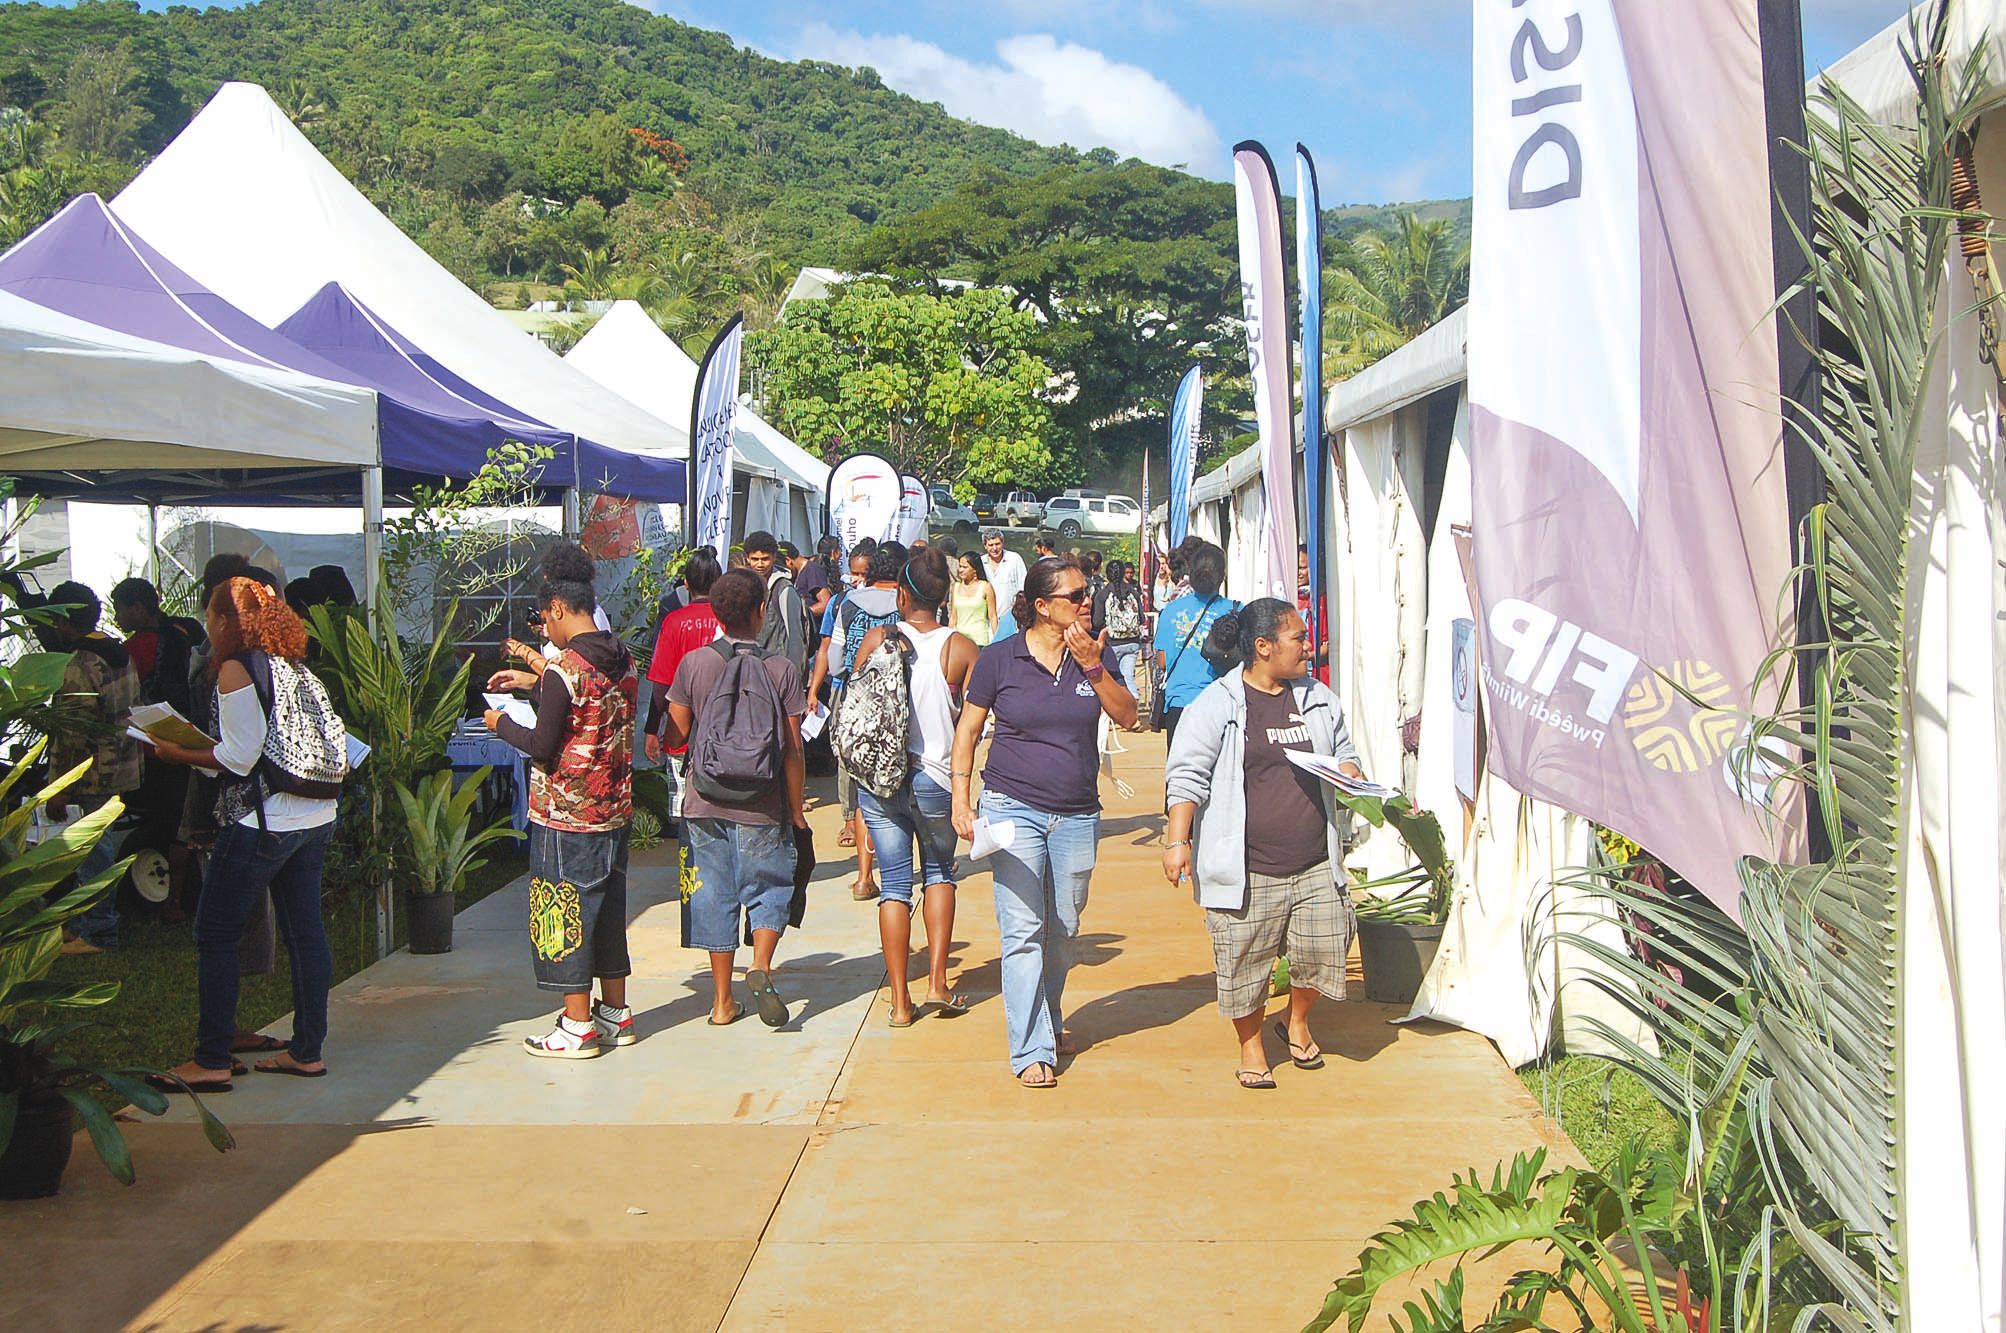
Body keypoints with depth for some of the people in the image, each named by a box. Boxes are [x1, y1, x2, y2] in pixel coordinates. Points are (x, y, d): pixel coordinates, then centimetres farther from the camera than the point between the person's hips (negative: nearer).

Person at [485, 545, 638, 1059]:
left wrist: (502, 723, 1)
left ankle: (577, 1027, 10)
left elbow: (543, 747, -16)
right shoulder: (623, 659, 4)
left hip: (566, 813, -8)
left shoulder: (565, 670, -19)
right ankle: (615, 1014, 26)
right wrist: (535, 682, 23)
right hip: (614, 807, 8)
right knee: (607, 907, 16)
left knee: (565, 911, 3)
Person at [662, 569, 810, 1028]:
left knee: (715, 897, 11)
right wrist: (797, 814, 3)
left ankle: (722, 1000, 16)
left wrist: (658, 741, 24)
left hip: (706, 805, 2)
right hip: (763, 808, -1)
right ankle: (761, 966, -11)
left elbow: (675, 736, 0)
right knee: (769, 891, 13)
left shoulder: (694, 663, -4)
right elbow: (792, 752, -6)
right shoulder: (781, 669, -7)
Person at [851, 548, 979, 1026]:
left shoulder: (876, 640, -3)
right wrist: (960, 782, 9)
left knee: (894, 884, 8)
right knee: (939, 871, 22)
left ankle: (900, 1000, 8)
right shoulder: (962, 648, -6)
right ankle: (937, 981, 14)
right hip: (935, 779, 0)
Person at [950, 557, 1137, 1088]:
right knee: (1022, 931, -7)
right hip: (1014, 809, -3)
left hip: (1077, 815, 3)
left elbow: (1127, 716, -4)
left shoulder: (1094, 653, 3)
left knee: (1064, 931, 13)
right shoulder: (1000, 658, -4)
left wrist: (1093, 667, -17)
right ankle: (1031, 1050, -2)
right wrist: (961, 799, -3)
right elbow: (968, 729, 2)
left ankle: (1046, 1019, 35)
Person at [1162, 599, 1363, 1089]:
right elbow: (1188, 777, -8)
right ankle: (1251, 1046, 27)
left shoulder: (1318, 699, 12)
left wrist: (1351, 777, 0)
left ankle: (1297, 1021, 32)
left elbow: (1343, 753, 23)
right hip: (1247, 874, -4)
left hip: (1315, 867, 5)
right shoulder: (1216, 705, -6)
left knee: (1324, 950, 3)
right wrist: (1178, 840, -16)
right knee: (1244, 964, 4)